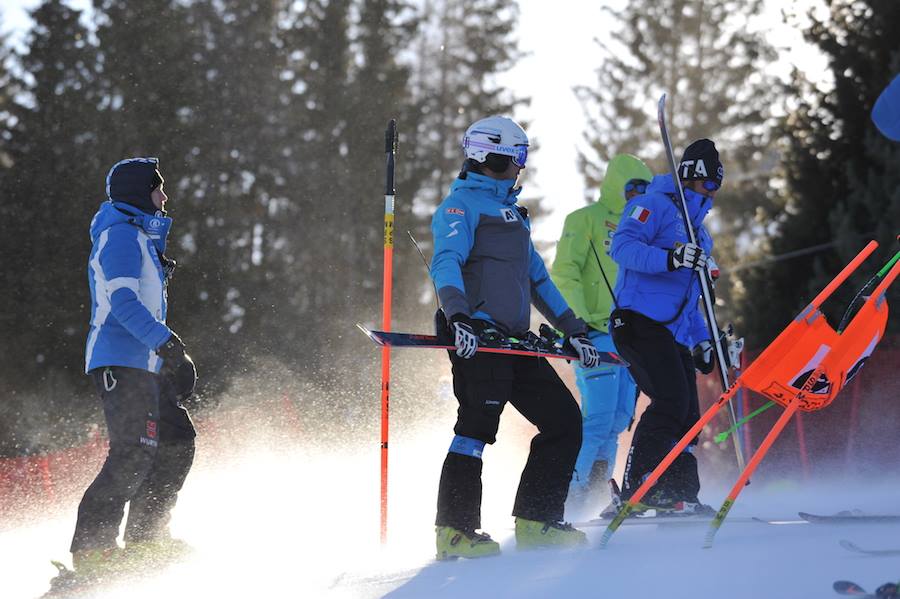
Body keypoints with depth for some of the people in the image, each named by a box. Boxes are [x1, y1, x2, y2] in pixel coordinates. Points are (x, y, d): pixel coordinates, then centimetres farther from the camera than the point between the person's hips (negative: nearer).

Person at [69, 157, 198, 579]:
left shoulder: (140, 238, 24)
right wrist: (164, 340, -27)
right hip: (121, 362, -11)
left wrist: (174, 356, 25)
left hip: (144, 362, 11)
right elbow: (122, 300, -20)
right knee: (135, 450, -17)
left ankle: (145, 536, 14)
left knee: (178, 438, 10)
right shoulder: (121, 235, -9)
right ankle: (91, 547, -19)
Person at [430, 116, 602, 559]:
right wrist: (457, 315, -32)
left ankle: (535, 521, 6)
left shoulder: (510, 211, 29)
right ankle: (454, 530, -11)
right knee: (477, 426, -15)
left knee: (564, 420, 4)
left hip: (514, 340, 9)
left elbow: (537, 278, 32)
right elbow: (445, 263, -15)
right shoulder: (463, 203, 1)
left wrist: (573, 331, 27)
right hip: (477, 338, -9)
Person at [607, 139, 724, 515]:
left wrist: (703, 341, 25)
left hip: (674, 332, 9)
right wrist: (669, 259, -32)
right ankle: (636, 490, -19)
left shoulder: (696, 228, 28)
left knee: (688, 414, 3)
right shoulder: (654, 205, 0)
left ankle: (681, 494, 7)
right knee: (671, 401, -20)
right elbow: (622, 247, -18)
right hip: (640, 322, -9)